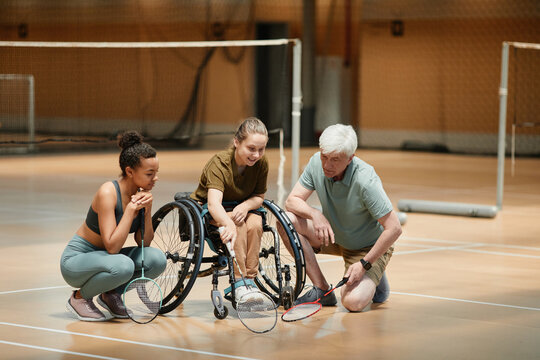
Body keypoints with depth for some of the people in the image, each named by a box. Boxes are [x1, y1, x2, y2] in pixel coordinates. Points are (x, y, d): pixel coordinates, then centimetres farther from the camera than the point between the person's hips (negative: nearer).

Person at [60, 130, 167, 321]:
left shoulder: (142, 193, -4)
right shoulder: (108, 193, -25)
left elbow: (144, 243, -1)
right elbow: (112, 246, -30)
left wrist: (147, 210, -15)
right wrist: (131, 209, -28)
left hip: (104, 257, 7)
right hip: (76, 260, -7)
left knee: (157, 259, -17)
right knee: (123, 265, -36)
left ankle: (111, 294, 6)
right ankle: (80, 297, -7)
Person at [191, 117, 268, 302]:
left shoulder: (261, 163, -13)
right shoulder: (219, 163, -28)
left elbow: (259, 196, -2)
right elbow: (213, 202, -43)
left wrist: (246, 205, -28)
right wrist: (228, 224, -64)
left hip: (240, 208, 4)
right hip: (205, 211, -4)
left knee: (255, 223, -29)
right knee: (238, 225, -34)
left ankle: (249, 280, -22)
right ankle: (239, 282, -30)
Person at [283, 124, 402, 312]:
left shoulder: (366, 181, -32)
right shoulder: (316, 163, -16)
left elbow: (394, 228, -29)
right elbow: (292, 200, -9)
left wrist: (364, 264, -27)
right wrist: (315, 214, -31)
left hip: (368, 247, -6)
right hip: (332, 235, 6)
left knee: (353, 302, -29)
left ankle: (375, 280, 9)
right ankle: (322, 290, -9)